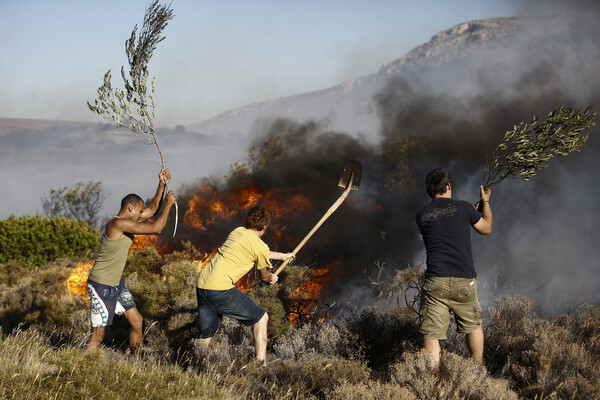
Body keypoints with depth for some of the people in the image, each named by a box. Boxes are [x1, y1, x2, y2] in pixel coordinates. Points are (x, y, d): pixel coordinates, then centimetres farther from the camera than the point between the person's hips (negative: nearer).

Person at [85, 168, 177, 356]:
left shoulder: (126, 222, 9)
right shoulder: (117, 223, -21)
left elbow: (152, 209, 22)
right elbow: (156, 228, -23)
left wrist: (162, 185, 13)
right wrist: (169, 203, -11)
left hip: (116, 284, 10)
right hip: (101, 285, -10)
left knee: (137, 321, 12)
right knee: (98, 334, -8)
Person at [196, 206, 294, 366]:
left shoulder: (238, 231, 20)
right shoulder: (260, 246, -3)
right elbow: (264, 276, 15)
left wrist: (283, 256, 52)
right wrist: (272, 278, 39)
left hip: (201, 285, 8)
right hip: (220, 289, -8)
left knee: (206, 337, 18)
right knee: (261, 318, 5)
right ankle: (261, 363, -2)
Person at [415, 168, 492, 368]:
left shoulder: (421, 217, 8)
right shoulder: (463, 208, 0)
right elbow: (486, 228, 17)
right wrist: (485, 202, 34)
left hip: (435, 283, 0)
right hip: (464, 281, 0)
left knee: (431, 334, 0)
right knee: (473, 326, 21)